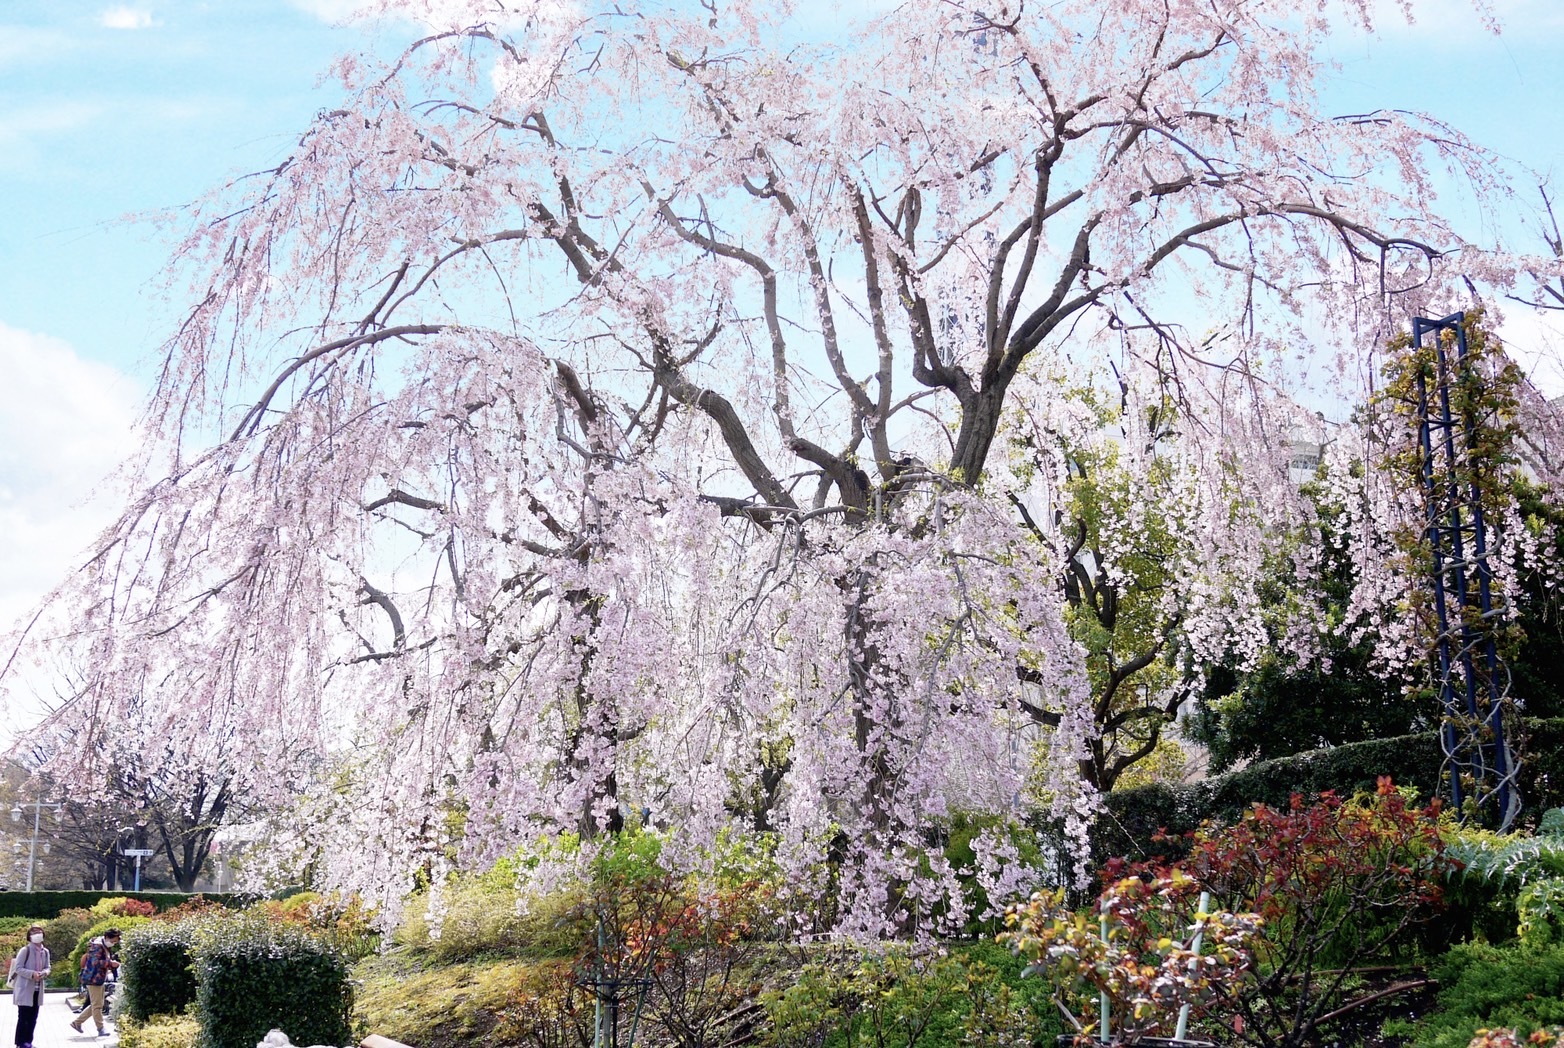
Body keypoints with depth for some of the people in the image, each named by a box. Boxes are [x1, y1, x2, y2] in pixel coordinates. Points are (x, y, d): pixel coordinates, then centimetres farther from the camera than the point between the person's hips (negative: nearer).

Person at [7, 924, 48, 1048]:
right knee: (23, 1017, -4)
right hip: (24, 989, -6)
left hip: (37, 989, 7)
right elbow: (18, 968, -14)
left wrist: (44, 973, -10)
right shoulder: (25, 951, -13)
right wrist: (32, 974, -25)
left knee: (33, 1017, 10)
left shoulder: (45, 952, 7)